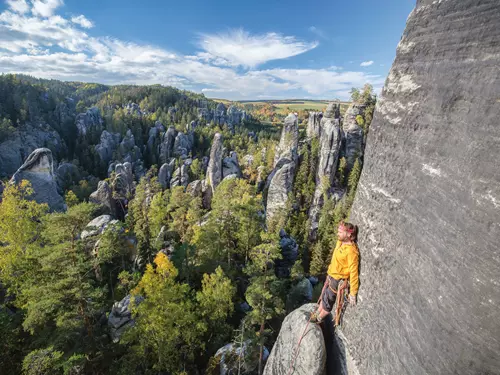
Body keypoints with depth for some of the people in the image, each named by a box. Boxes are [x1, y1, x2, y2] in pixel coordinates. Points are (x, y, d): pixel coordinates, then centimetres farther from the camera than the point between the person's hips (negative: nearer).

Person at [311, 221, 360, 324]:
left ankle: (319, 318, 39)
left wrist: (352, 293, -22)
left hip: (338, 280, -7)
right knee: (324, 296, 25)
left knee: (328, 301, 15)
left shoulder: (351, 251, -30)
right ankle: (317, 313, 48)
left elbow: (354, 272, -27)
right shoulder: (340, 242, -4)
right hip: (331, 276, 7)